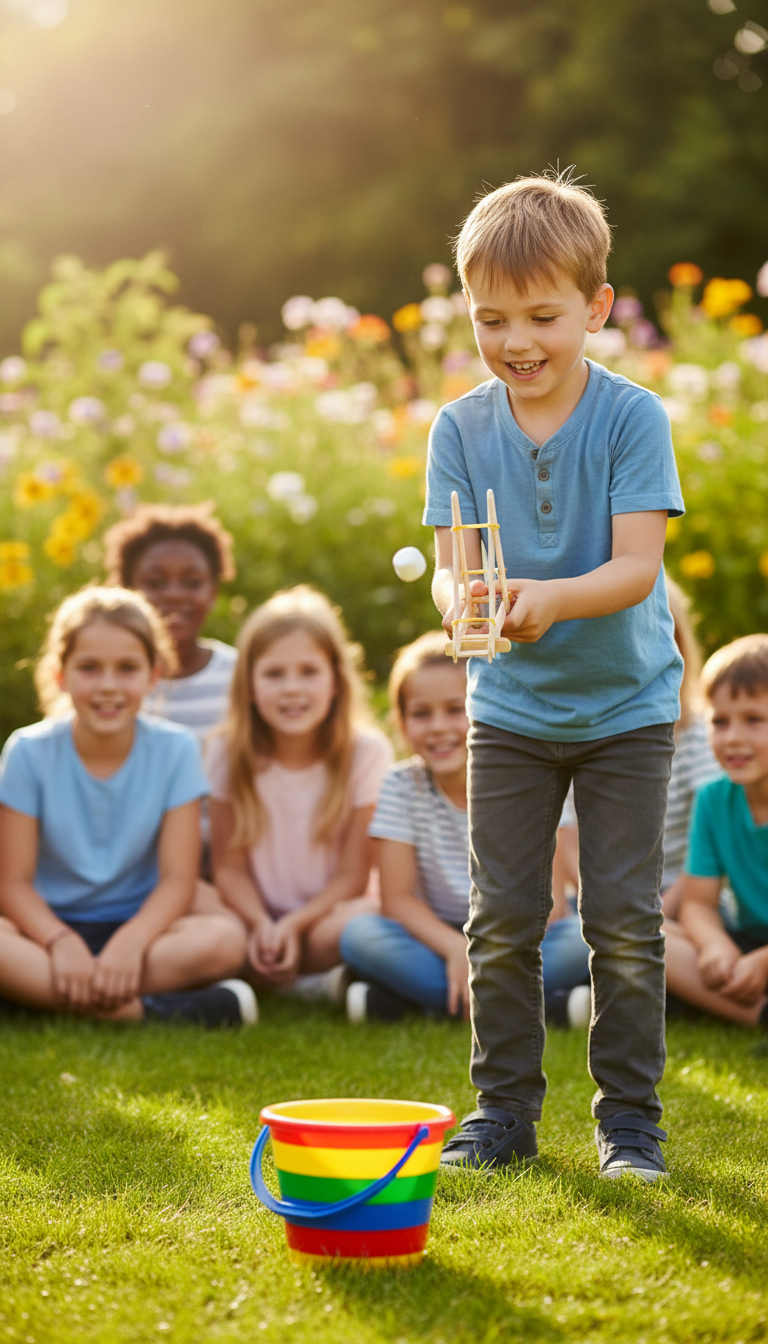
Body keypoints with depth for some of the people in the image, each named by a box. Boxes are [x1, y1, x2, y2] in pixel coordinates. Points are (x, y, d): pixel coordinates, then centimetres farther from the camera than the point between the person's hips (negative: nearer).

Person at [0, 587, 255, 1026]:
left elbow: (178, 879, -9)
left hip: (138, 926, 1)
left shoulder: (175, 750, -4)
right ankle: (143, 1010, -33)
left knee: (224, 937, -31)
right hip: (50, 926, -1)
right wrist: (62, 942, -29)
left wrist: (130, 941, -29)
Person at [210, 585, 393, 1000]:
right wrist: (261, 925, -22)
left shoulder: (366, 752, -9)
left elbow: (352, 875, -7)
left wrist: (294, 924, -22)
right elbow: (229, 866, -3)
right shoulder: (229, 753, -4)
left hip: (327, 915, -1)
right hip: (257, 917, 1)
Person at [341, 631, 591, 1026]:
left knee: (581, 939, -30)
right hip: (436, 939, 1)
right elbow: (397, 898, -9)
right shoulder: (402, 786, -6)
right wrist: (456, 950, -26)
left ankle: (405, 998, -27)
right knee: (359, 934, -29)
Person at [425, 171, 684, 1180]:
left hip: (625, 706, -2)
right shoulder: (462, 427, -6)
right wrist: (459, 600, -36)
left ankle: (630, 1116, 14)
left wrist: (550, 597, -39)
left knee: (625, 920, 0)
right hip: (509, 708, 2)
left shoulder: (632, 417, -13)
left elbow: (636, 566, -20)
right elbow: (454, 564, -11)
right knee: (502, 919, 6)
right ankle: (503, 1111, 20)